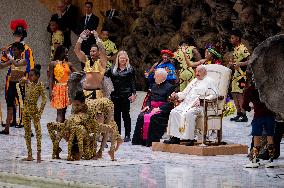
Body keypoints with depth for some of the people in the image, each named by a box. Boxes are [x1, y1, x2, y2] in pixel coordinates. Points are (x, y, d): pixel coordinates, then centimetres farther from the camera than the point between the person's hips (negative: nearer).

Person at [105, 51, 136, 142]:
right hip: (115, 95, 3)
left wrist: (134, 93, -6)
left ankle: (127, 135, 4)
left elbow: (132, 83, 1)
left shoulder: (130, 69, 4)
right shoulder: (112, 69, 11)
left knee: (125, 114, 0)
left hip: (125, 95, -3)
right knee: (116, 115, 6)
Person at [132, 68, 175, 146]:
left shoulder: (169, 87, -1)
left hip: (162, 110, -6)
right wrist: (148, 105, 6)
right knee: (141, 116, -21)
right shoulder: (154, 86, 23)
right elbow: (149, 98, 27)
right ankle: (138, 139, -20)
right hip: (152, 108, 6)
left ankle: (150, 141, -31)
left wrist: (159, 108, -18)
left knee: (152, 118, -34)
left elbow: (170, 103, -9)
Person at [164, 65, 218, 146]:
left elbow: (213, 95, -6)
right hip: (186, 104, 7)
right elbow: (185, 93, 30)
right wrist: (177, 95, 9)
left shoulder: (209, 81, 6)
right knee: (174, 112, -17)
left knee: (188, 113, -36)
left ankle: (190, 139, -32)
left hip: (199, 105, -7)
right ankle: (175, 137, -19)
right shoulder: (194, 81, 30)